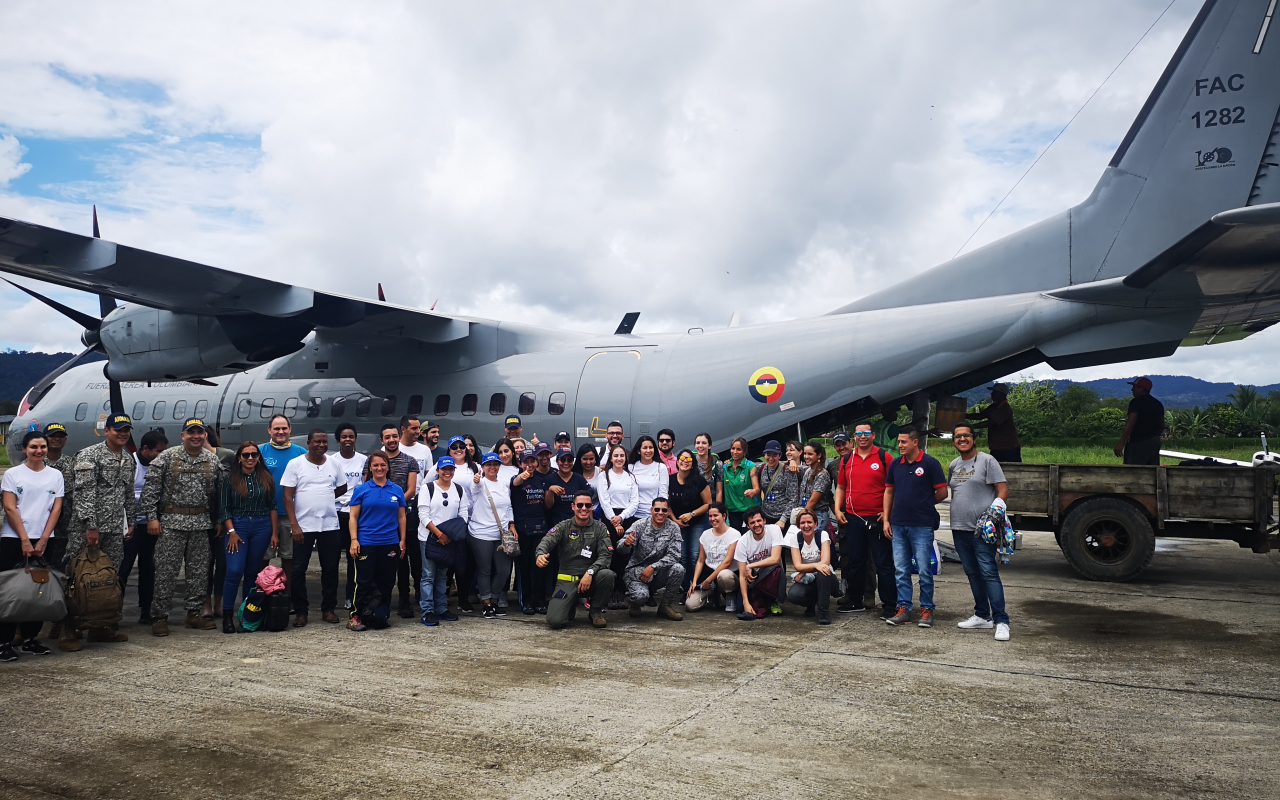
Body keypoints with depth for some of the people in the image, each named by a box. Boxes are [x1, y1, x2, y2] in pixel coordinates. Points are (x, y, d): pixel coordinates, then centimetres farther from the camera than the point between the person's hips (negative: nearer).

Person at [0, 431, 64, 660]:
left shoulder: (55, 475, 9)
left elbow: (56, 509, 5)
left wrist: (43, 540, -5)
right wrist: (24, 540, -10)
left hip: (44, 540, 3)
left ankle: (30, 638, 14)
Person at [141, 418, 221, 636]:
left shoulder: (213, 460, 8)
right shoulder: (167, 457, -2)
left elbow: (219, 492, 13)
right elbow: (150, 488, -4)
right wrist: (152, 517, -9)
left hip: (201, 523, 4)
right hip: (172, 522, -4)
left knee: (199, 570, 7)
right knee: (166, 571, -3)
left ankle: (194, 613, 18)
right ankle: (159, 617, 6)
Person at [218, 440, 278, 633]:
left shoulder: (266, 478, 6)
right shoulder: (230, 478, 2)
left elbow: (272, 506, 8)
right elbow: (224, 507, 1)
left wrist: (274, 532, 3)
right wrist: (231, 532, -8)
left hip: (262, 527, 2)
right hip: (237, 526, -2)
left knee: (253, 571, 7)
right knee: (234, 571, -12)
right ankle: (227, 615, -3)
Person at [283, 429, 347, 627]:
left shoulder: (334, 464, 6)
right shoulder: (295, 464, -3)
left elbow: (342, 488, 19)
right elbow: (288, 496, -6)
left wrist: (323, 498, 7)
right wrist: (294, 525, -13)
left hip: (330, 526, 3)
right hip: (303, 526, -3)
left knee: (330, 568, 8)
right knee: (298, 569, 2)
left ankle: (329, 609, 19)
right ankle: (300, 611, 14)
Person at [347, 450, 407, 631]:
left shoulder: (397, 490, 7)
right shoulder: (361, 490, 1)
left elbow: (401, 517, 10)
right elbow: (353, 517, 0)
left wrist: (402, 540, 6)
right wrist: (354, 540, -9)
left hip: (390, 544, 3)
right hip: (366, 543, -2)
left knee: (386, 582, 10)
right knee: (364, 582, 0)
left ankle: (382, 615, 23)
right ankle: (356, 615, 11)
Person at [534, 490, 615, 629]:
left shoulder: (599, 528, 4)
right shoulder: (564, 527, 3)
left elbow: (606, 555, -6)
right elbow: (547, 541, -15)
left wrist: (590, 572, -23)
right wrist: (541, 554, -39)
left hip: (590, 578, 1)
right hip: (567, 579, -1)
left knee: (607, 574, -33)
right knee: (554, 621, -20)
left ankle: (596, 610, -4)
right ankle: (571, 607, 19)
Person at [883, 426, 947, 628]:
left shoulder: (930, 463, -6)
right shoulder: (895, 464, 8)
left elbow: (942, 492, -3)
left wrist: (924, 505, 7)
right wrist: (886, 519, 8)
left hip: (922, 525, -5)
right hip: (898, 525, 5)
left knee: (924, 570, 1)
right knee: (901, 570, 8)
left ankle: (926, 609, 12)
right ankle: (903, 609, 14)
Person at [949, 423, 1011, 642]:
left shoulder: (987, 460, -5)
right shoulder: (954, 465, 15)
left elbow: (1003, 490, -8)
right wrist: (954, 521, 15)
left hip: (982, 530, -7)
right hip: (959, 529, 7)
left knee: (989, 573, -11)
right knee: (972, 573, 13)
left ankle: (1001, 621, -9)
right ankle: (982, 616, 23)